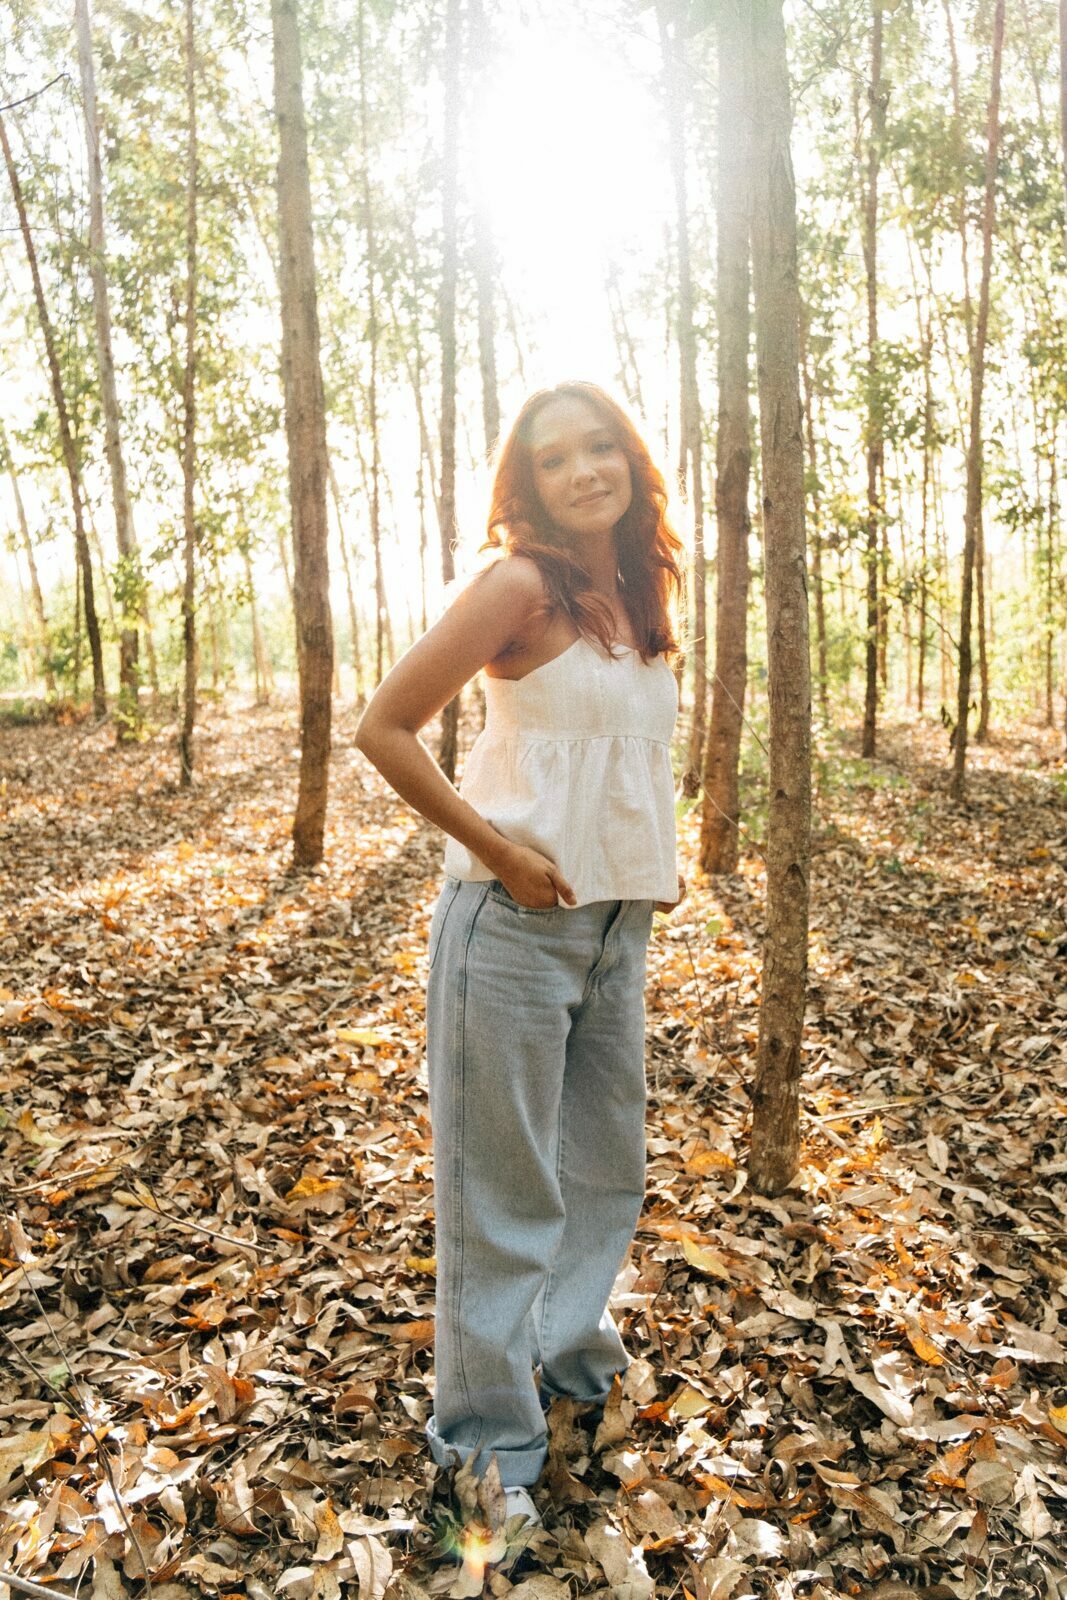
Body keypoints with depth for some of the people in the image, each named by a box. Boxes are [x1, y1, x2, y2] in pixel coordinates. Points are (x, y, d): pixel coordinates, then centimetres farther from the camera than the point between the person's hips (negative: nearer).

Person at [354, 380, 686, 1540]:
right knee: (503, 1183, 5)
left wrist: (659, 864, 11)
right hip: (518, 920, -7)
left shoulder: (639, 595, 10)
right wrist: (496, 849, -16)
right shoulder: (522, 584, -12)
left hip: (619, 923, 7)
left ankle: (570, 1347, 44)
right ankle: (489, 1436, 23)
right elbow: (384, 727, -15)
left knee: (608, 1164, 20)